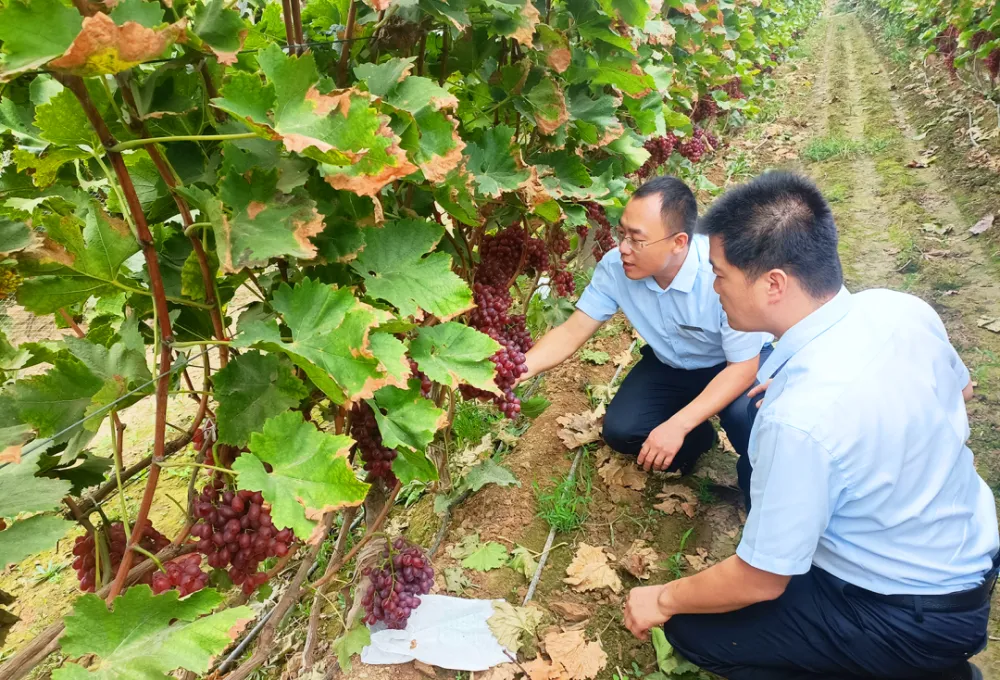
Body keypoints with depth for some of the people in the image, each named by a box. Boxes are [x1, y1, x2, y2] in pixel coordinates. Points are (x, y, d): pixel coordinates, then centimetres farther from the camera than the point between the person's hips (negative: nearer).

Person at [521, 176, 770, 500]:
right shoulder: (615, 266, -24)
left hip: (733, 366, -4)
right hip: (670, 366, 4)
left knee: (746, 418, -33)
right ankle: (697, 439, 16)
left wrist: (677, 426, -35)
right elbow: (573, 331, -15)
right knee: (621, 431, -14)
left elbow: (744, 366, -27)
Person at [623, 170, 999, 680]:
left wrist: (664, 599, -4)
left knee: (693, 629, -4)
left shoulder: (799, 418, -36)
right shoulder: (901, 307, -13)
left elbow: (761, 581, -22)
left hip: (918, 621, -7)